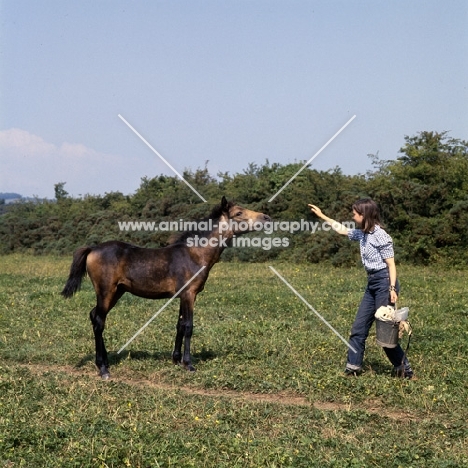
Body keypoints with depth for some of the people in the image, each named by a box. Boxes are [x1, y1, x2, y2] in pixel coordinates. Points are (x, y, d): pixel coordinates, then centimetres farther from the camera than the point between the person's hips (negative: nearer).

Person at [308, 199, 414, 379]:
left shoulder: (380, 235, -14)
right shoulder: (363, 234, 10)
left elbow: (391, 264, -15)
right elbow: (342, 229, 26)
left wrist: (392, 289, -21)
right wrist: (322, 216, 30)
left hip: (384, 282, -9)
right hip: (372, 284, 9)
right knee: (359, 327, 8)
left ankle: (404, 369, 6)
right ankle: (353, 366, 15)